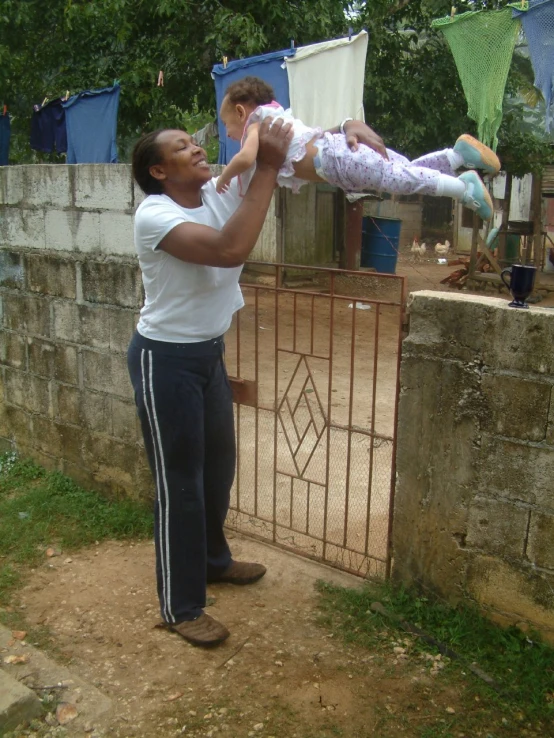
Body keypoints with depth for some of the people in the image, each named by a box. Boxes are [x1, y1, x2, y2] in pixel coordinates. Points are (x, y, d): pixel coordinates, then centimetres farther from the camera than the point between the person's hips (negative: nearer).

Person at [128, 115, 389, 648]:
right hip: (164, 359, -8)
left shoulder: (221, 191, -2)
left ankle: (212, 559, 45)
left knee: (218, 463, 21)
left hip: (209, 351, 8)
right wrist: (266, 168, -34)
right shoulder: (154, 214, -22)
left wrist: (348, 128, -17)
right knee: (179, 482, 0)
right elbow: (230, 250, -39)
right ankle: (180, 607, 17)